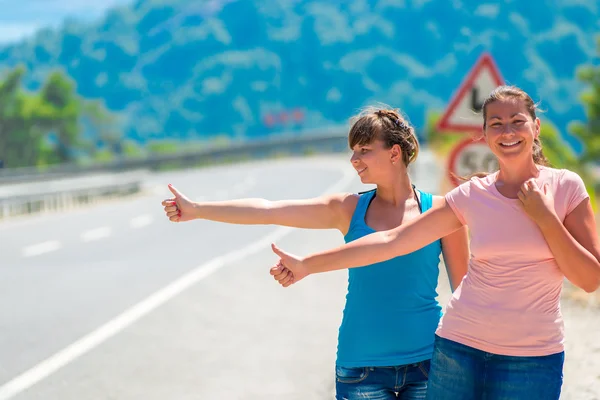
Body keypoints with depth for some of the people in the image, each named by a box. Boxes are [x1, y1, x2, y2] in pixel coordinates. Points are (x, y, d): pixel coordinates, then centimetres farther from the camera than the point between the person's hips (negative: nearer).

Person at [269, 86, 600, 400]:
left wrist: (545, 217, -12)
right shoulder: (471, 196, 1)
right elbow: (391, 241, 0)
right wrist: (307, 265, -2)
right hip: (460, 345, 1)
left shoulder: (566, 186, -1)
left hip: (533, 358, -1)